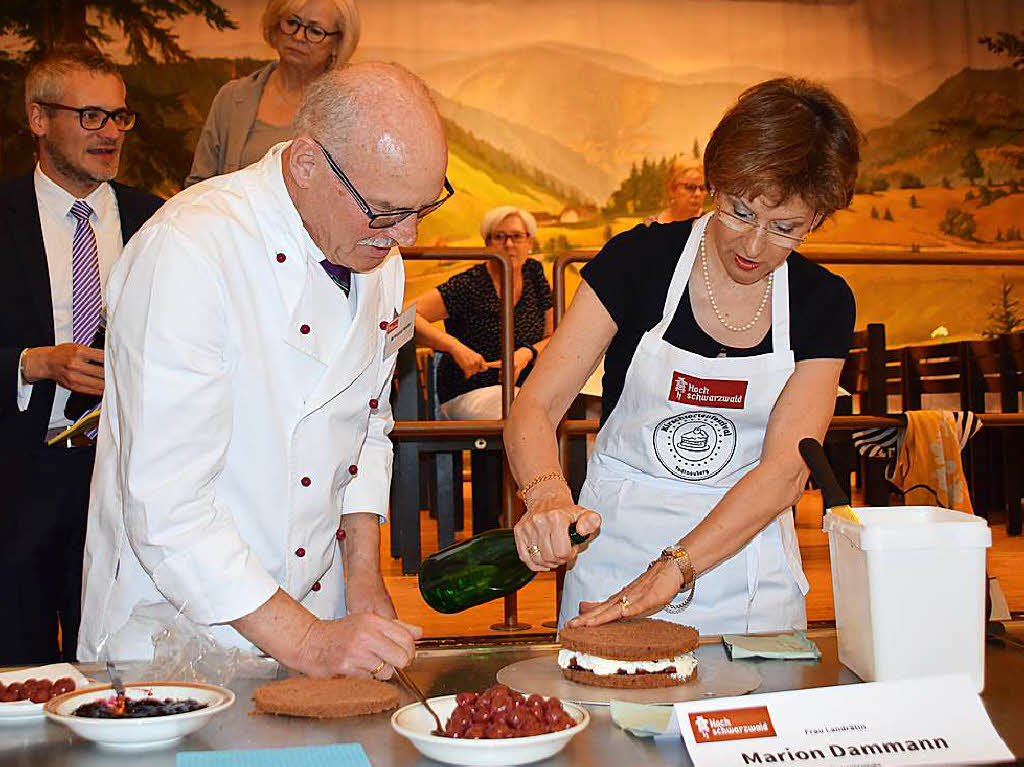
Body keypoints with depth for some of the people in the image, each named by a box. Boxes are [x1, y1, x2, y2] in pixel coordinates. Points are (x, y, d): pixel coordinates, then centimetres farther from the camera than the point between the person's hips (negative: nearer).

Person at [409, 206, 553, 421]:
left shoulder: (534, 274, 7)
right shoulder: (468, 285, -11)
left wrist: (527, 353, -9)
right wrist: (455, 346, -28)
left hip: (524, 386, 6)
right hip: (468, 393, -6)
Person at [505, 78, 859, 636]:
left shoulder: (823, 303, -5)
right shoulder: (640, 259, -10)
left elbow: (785, 469, -15)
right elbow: (534, 407, -14)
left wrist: (671, 571, -27)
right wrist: (548, 495, -36)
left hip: (745, 551, 2)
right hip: (616, 542, -1)